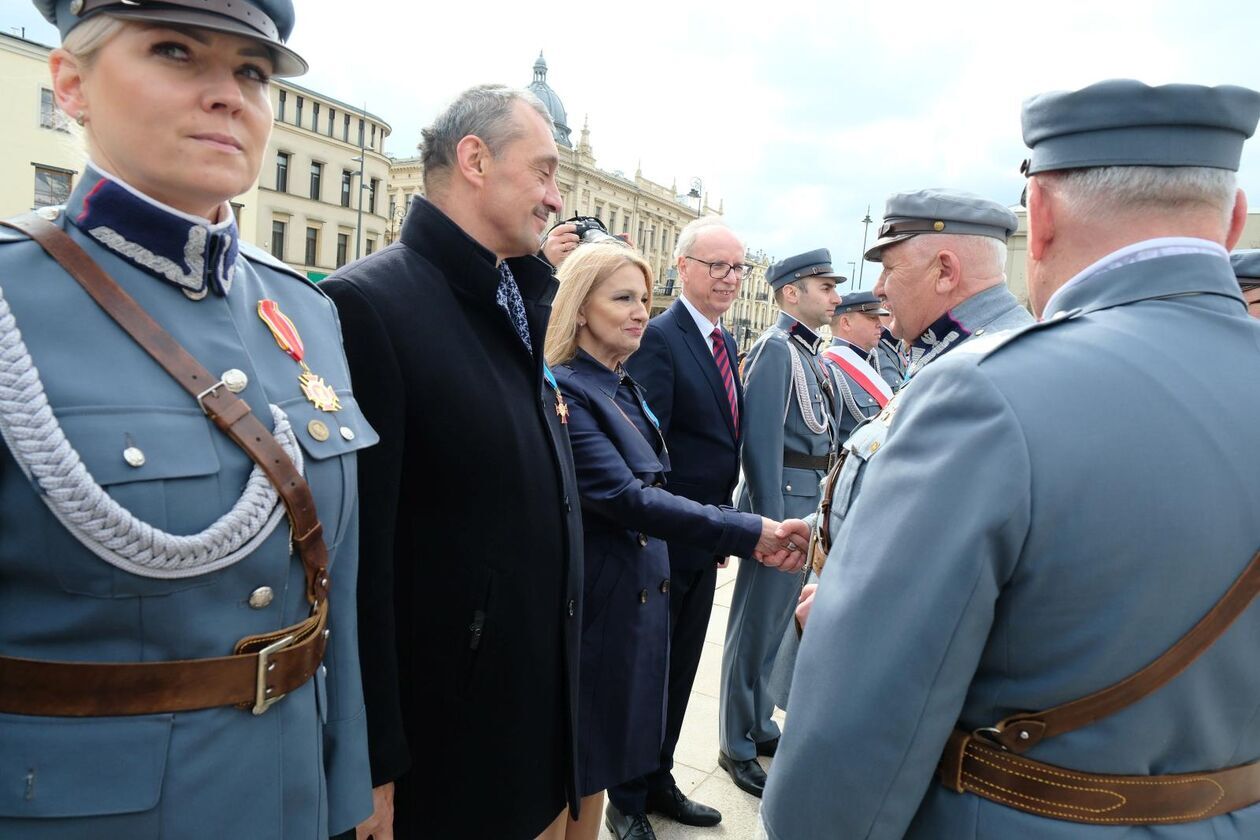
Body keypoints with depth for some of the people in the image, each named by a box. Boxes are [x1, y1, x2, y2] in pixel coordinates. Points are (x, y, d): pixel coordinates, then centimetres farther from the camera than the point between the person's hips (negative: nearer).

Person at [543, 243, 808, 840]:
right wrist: (750, 532, -28)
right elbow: (626, 497, -27)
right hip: (599, 605, -8)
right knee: (585, 771, 8)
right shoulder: (565, 390, -18)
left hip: (640, 594, 8)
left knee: (612, 750, 20)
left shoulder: (624, 388, 9)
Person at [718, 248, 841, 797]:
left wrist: (818, 504, 12)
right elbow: (762, 439, -19)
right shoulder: (776, 348, -14)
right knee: (757, 625, 2)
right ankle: (737, 747, 16)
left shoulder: (809, 351, 13)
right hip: (782, 493, -9)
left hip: (809, 496, 9)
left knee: (779, 619, 18)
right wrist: (772, 522, -20)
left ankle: (760, 726, 33)